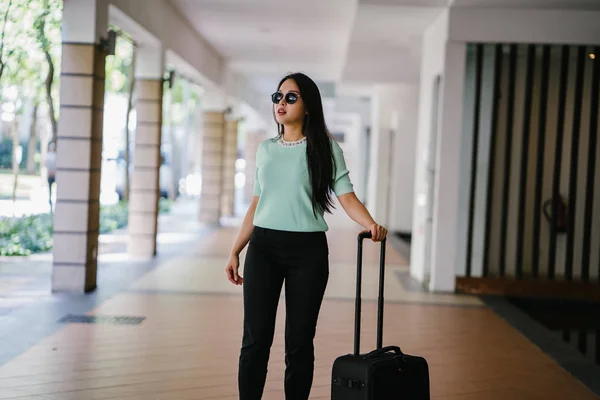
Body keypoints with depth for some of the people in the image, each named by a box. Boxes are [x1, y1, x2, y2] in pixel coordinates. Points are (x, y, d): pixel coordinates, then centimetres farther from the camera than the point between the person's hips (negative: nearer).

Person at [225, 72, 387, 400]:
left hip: (307, 250, -3)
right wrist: (235, 251, 11)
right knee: (255, 339, 0)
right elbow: (256, 204, 15)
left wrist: (371, 224, -26)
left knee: (299, 342, 3)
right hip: (263, 248, 3)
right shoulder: (265, 149, 12)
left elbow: (347, 197, -7)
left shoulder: (325, 148, 1)